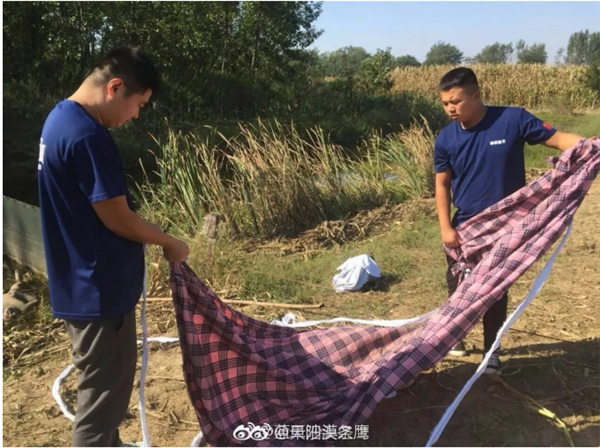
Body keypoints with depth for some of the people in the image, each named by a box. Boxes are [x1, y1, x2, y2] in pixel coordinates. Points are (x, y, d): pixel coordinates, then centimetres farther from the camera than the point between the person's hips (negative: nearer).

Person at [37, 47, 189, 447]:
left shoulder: (62, 117, 8)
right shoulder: (87, 136, -25)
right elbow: (117, 219, -22)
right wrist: (170, 243, -6)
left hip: (84, 284, 11)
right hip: (98, 290, -11)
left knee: (105, 384, 25)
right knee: (104, 391, 6)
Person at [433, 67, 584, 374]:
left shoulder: (513, 119, -15)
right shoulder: (446, 139, -8)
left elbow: (557, 138, -11)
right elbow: (442, 184, -1)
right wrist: (446, 227, -7)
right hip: (464, 226, 2)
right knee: (458, 286, 13)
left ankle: (491, 350, 27)